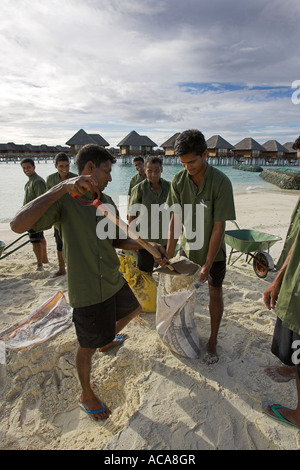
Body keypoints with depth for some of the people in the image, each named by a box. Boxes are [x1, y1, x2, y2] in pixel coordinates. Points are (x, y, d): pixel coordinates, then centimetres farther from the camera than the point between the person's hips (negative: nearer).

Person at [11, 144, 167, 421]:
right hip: (88, 290, -8)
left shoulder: (107, 201, 4)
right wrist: (62, 188, -40)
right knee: (88, 346, 11)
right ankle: (86, 395, 39)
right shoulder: (64, 200, -19)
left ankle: (108, 340, 59)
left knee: (133, 309, 31)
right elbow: (18, 225, -33)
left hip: (114, 280, 8)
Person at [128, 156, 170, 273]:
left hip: (166, 240, 3)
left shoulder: (169, 187, 0)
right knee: (144, 273, 8)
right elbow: (132, 216, -7)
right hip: (146, 241, -3)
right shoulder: (139, 189, -10)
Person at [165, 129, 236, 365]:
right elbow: (176, 219, -9)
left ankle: (213, 341, 29)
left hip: (214, 250, -3)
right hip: (188, 247, 3)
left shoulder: (221, 183, -25)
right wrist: (168, 255, -11)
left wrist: (207, 264, -20)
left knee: (215, 294, 10)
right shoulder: (178, 181, -13)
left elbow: (219, 226, -22)